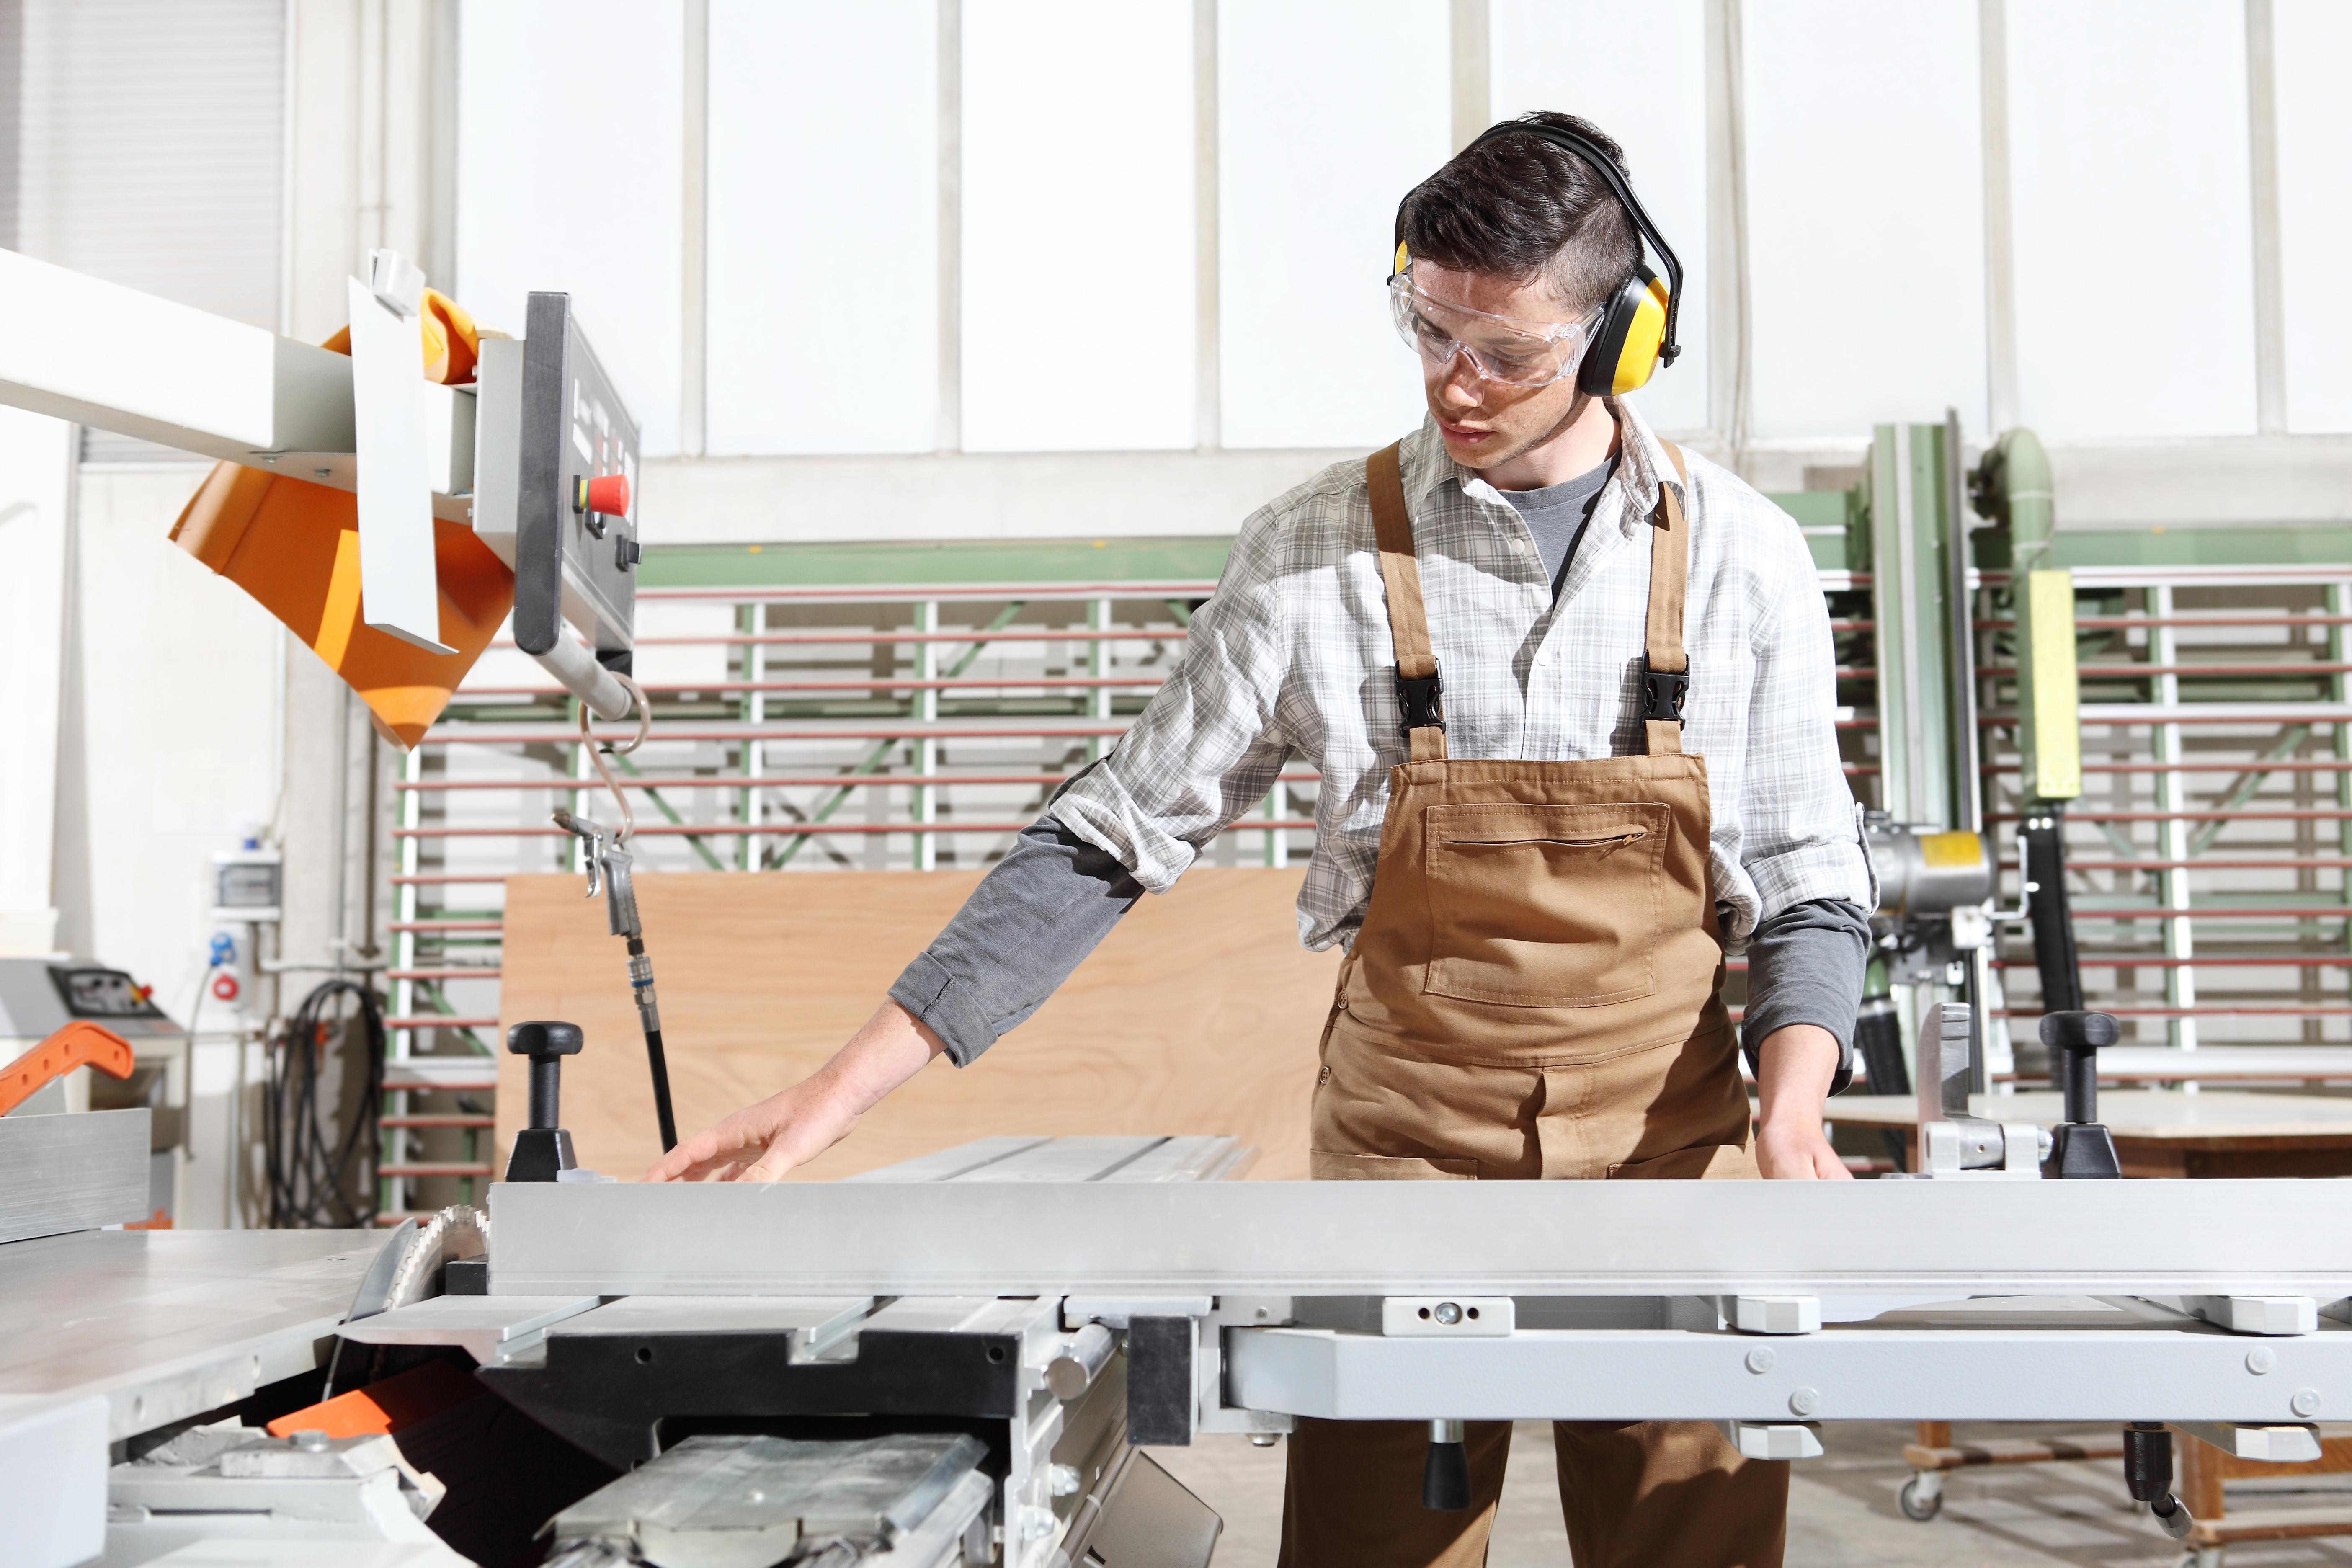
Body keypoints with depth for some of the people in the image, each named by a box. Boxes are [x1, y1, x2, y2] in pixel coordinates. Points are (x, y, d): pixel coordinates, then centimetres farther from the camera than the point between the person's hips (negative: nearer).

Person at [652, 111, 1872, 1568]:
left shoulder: (1743, 557, -2)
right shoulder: (1321, 550, -5)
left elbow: (1805, 886, 4)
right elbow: (1115, 841, -3)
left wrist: (1792, 1106, -17)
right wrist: (848, 1084, -8)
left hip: (1674, 1139, 1)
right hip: (1406, 1140, -1)